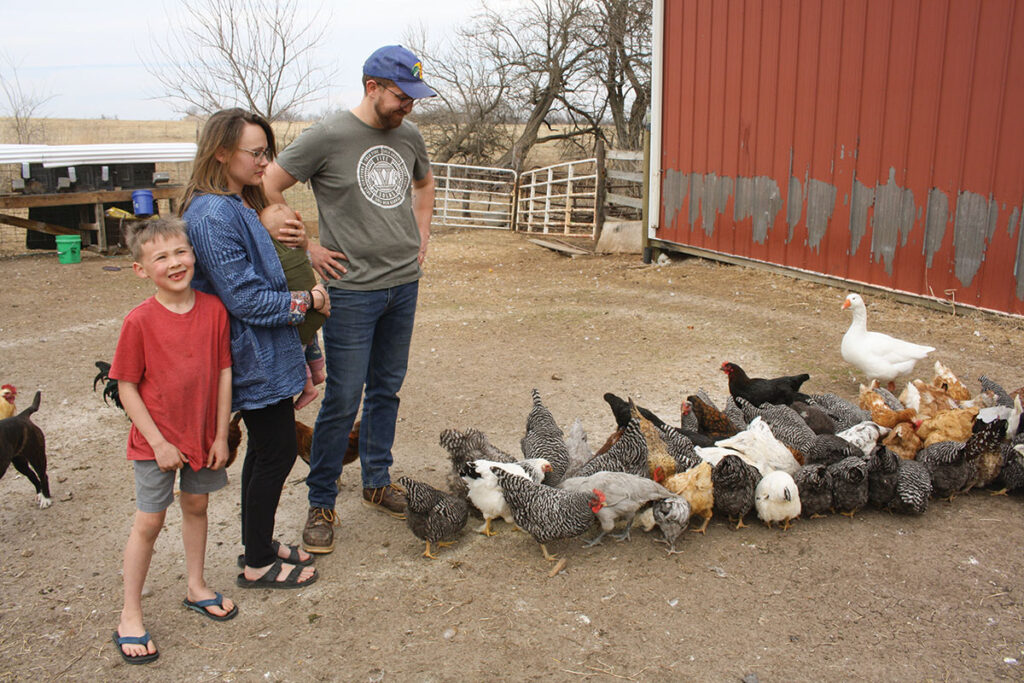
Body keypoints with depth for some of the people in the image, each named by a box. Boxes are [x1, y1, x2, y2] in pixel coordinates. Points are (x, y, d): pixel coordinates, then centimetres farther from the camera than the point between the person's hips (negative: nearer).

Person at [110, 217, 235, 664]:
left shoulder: (213, 309, -8)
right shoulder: (139, 321, -17)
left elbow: (224, 373, -3)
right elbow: (127, 388, -11)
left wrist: (221, 435, -3)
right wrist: (158, 442, -14)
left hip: (203, 436, 4)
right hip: (157, 442, -3)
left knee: (196, 506, 19)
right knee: (149, 522, 5)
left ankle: (195, 587, 39)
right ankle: (130, 616, 21)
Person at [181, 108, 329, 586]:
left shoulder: (240, 205, 11)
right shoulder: (213, 216, -21)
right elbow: (244, 298, -22)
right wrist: (306, 301, -12)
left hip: (266, 357, 10)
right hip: (255, 360, -10)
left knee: (267, 449, 18)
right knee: (278, 452, 1)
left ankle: (259, 546, 33)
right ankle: (258, 564, 17)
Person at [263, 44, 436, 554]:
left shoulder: (408, 135, 9)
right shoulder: (328, 136, -10)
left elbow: (424, 182, 29)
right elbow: (268, 188, -8)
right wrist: (306, 249, -9)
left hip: (405, 284, 6)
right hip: (352, 288, -6)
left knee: (387, 390, 14)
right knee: (343, 400, -3)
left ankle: (378, 483, 30)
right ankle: (321, 506, 11)